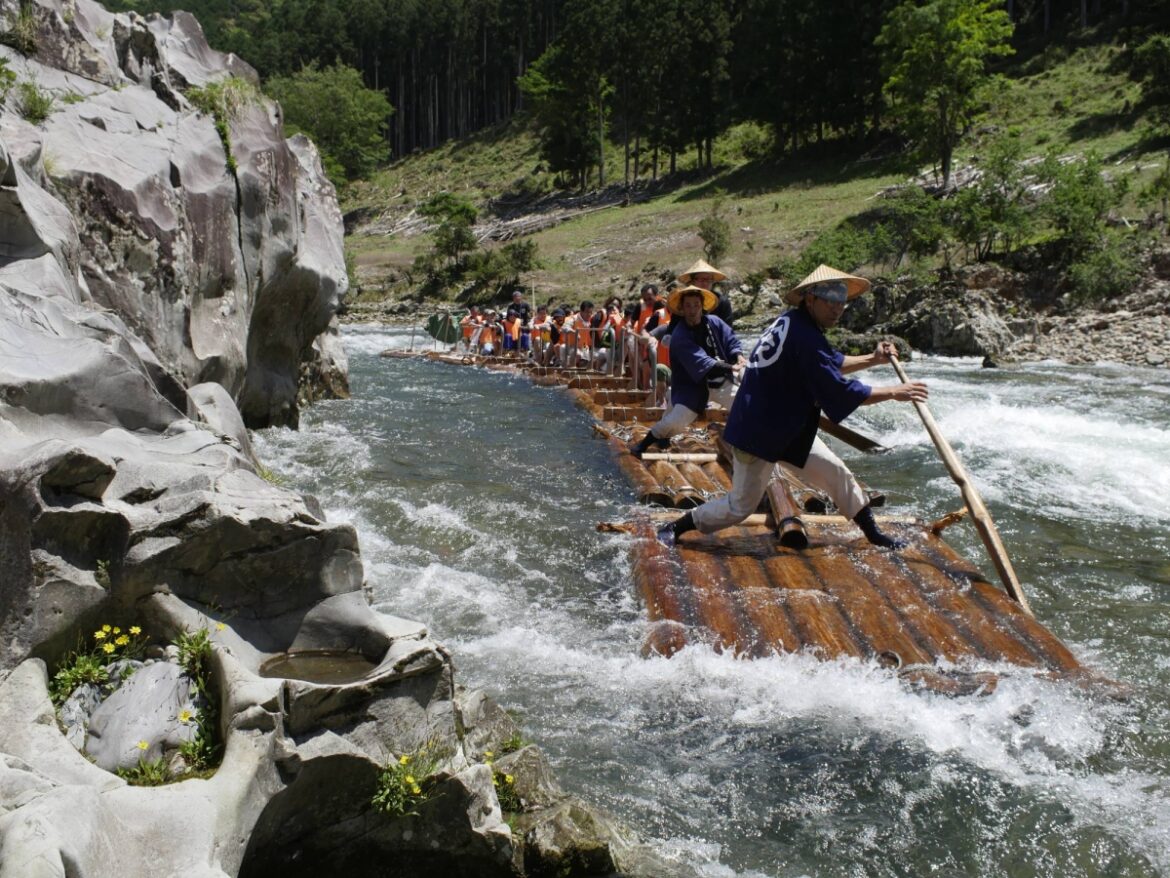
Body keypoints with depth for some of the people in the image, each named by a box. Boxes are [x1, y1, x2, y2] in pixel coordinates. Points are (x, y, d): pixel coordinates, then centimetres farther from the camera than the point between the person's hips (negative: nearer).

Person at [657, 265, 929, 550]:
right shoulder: (805, 338, -25)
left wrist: (872, 359, 6)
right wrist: (894, 392, -15)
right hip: (758, 434, -10)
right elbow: (841, 392, -24)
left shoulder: (790, 322, 5)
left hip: (788, 430, 10)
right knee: (740, 507, 1)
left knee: (837, 474, 12)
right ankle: (674, 528, 18)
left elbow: (832, 364, 18)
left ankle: (873, 534, 25)